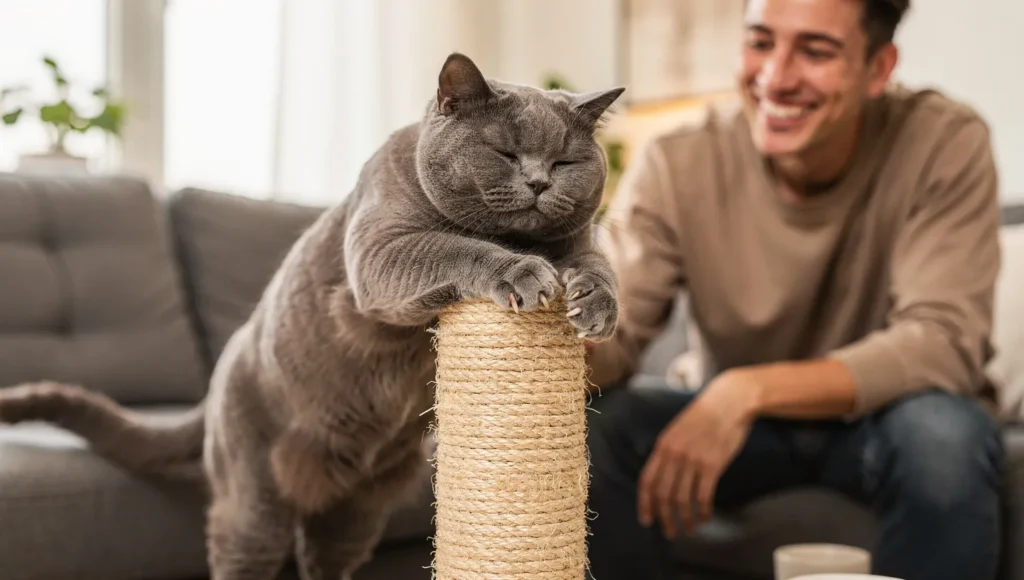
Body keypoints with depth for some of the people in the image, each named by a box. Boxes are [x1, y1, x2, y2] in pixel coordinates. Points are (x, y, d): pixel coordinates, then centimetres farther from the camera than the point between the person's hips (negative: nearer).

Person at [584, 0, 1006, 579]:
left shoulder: (945, 144, -21)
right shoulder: (676, 167, -17)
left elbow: (944, 342, -28)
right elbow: (612, 340, -20)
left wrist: (749, 389, -38)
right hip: (743, 422, 1)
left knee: (943, 433, -34)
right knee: (586, 428, -24)